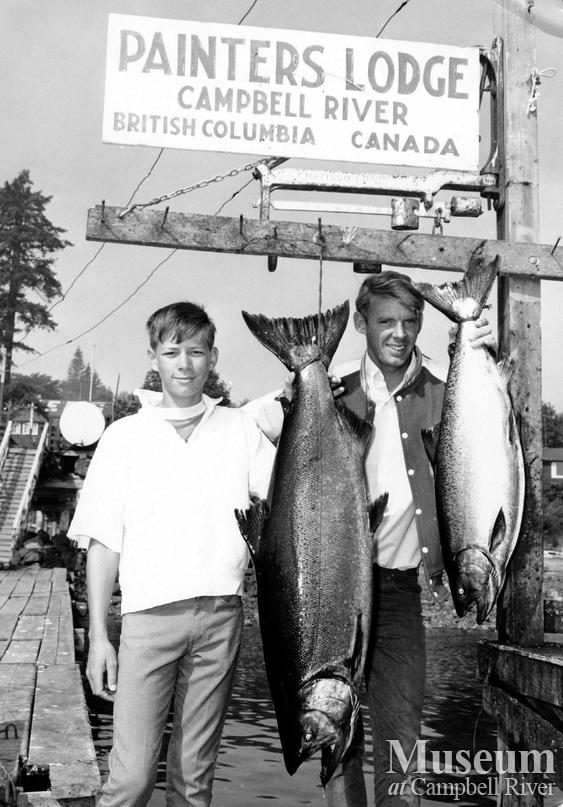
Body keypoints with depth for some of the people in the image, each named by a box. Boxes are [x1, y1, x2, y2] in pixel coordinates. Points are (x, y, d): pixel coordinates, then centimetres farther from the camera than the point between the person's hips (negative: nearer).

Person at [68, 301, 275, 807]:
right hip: (151, 613, -1)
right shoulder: (126, 435, 5)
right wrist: (98, 636, -2)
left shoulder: (240, 429, 10)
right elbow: (103, 541, 3)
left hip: (220, 611, 2)